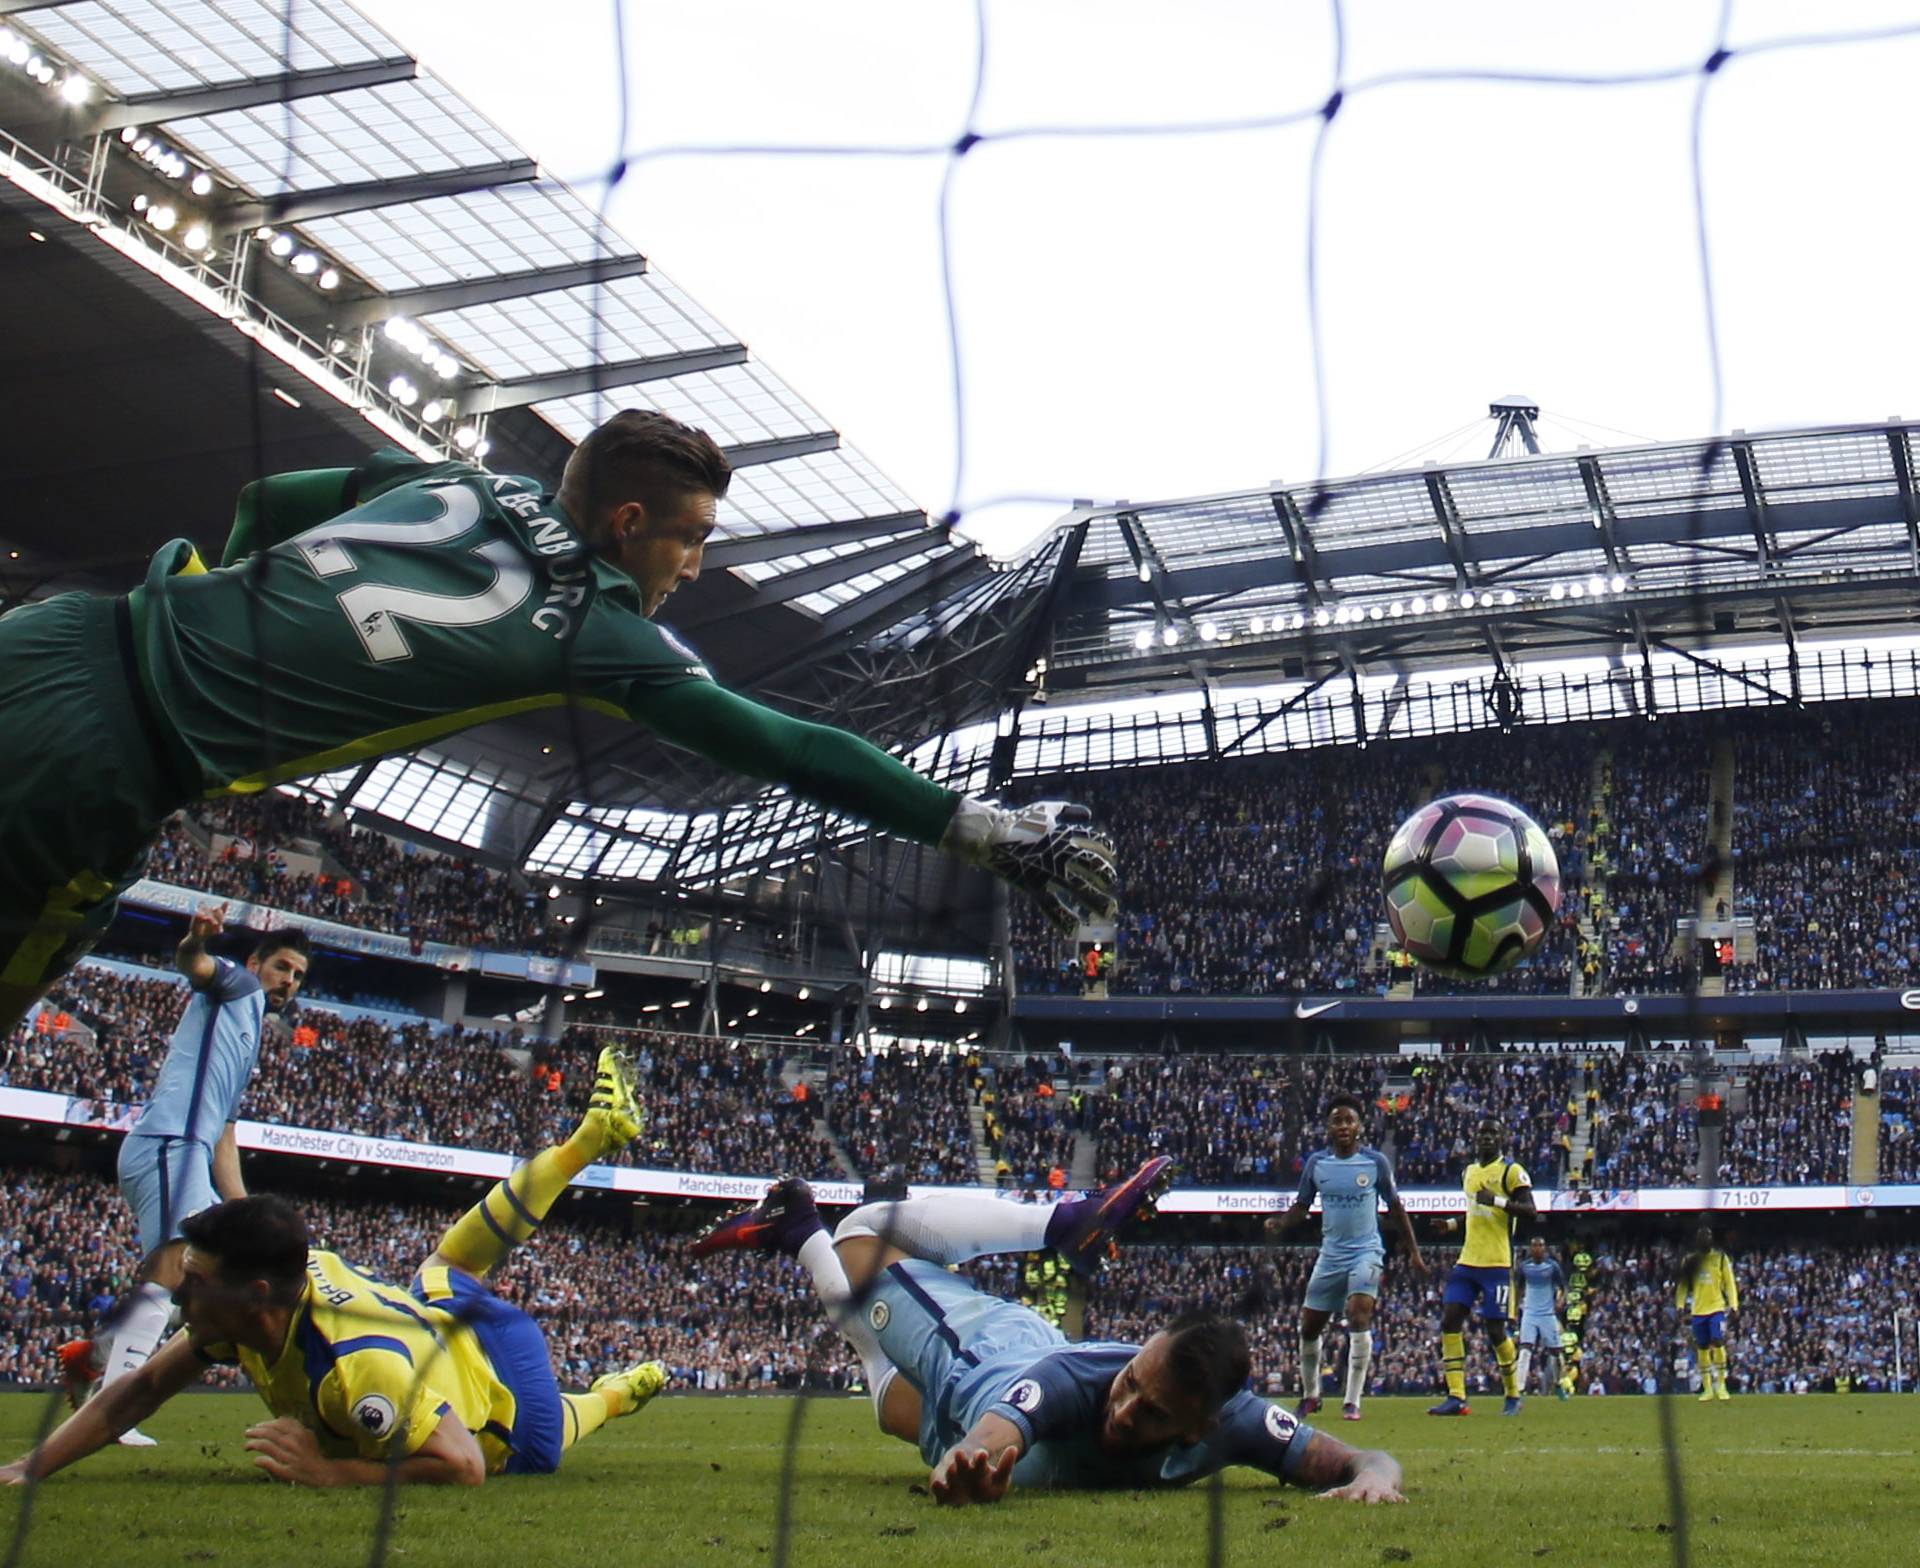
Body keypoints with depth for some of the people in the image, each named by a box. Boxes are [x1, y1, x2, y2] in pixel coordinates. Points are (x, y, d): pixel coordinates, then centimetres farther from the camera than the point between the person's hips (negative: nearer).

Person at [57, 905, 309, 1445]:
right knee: (175, 1265, -25)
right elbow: (194, 965, -14)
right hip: (168, 1142, -10)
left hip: (191, 1157, 10)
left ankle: (92, 1354, 21)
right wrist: (195, 939, -38)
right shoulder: (237, 986, 10)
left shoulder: (249, 1041, 33)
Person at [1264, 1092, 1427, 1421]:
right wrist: (1280, 1224, -12)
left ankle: (1352, 1402, -16)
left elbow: (1395, 1206, 7)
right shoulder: (1316, 1162, 1)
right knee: (1309, 1326, 7)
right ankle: (1310, 1396, 29)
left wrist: (1413, 1251, 7)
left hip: (1366, 1251, -3)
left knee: (1359, 1314, -23)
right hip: (1331, 1254, 3)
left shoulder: (1375, 1162, -4)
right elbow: (1301, 1206, 9)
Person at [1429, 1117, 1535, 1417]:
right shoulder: (1468, 1172, 17)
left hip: (1497, 1265, -7)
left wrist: (1497, 1200, -24)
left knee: (1495, 1330, -4)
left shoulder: (1512, 1171, -5)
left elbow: (1529, 1211, -14)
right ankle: (1456, 1397, -5)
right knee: (1450, 1321, -5)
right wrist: (1452, 1224, 16)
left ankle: (1513, 1396, 15)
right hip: (1467, 1261, 7)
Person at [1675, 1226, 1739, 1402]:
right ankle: (1707, 1389, 12)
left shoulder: (1721, 1258, 4)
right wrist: (1680, 1304, -4)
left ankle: (1720, 1385, -4)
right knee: (1702, 1349, 4)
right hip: (1698, 1310, 2)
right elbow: (1683, 1284, 8)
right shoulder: (1690, 1261, 8)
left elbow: (1729, 1283, 2)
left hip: (1717, 1308, -2)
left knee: (1718, 1343, -16)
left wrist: (1733, 1305, -8)